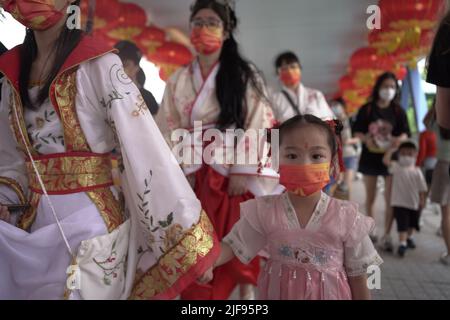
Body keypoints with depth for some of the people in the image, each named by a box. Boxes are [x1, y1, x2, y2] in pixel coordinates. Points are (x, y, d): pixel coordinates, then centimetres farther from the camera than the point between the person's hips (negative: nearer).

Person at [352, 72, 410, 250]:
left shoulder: (398, 111, 2)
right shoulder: (366, 109, -1)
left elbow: (405, 133, 1)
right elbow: (357, 132, -1)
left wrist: (399, 139, -22)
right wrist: (366, 138, -22)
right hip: (370, 157, 0)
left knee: (390, 199, -1)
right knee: (370, 198, 11)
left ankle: (387, 236, 8)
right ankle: (371, 230, 28)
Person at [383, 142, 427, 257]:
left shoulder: (417, 171, -4)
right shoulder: (396, 167, -7)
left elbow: (422, 188, -1)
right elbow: (385, 160, -21)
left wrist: (422, 200, -4)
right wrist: (391, 150, -16)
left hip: (414, 202, 4)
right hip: (399, 202, -4)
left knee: (412, 223, 22)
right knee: (402, 224, -9)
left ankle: (409, 238, 44)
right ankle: (402, 243, -7)